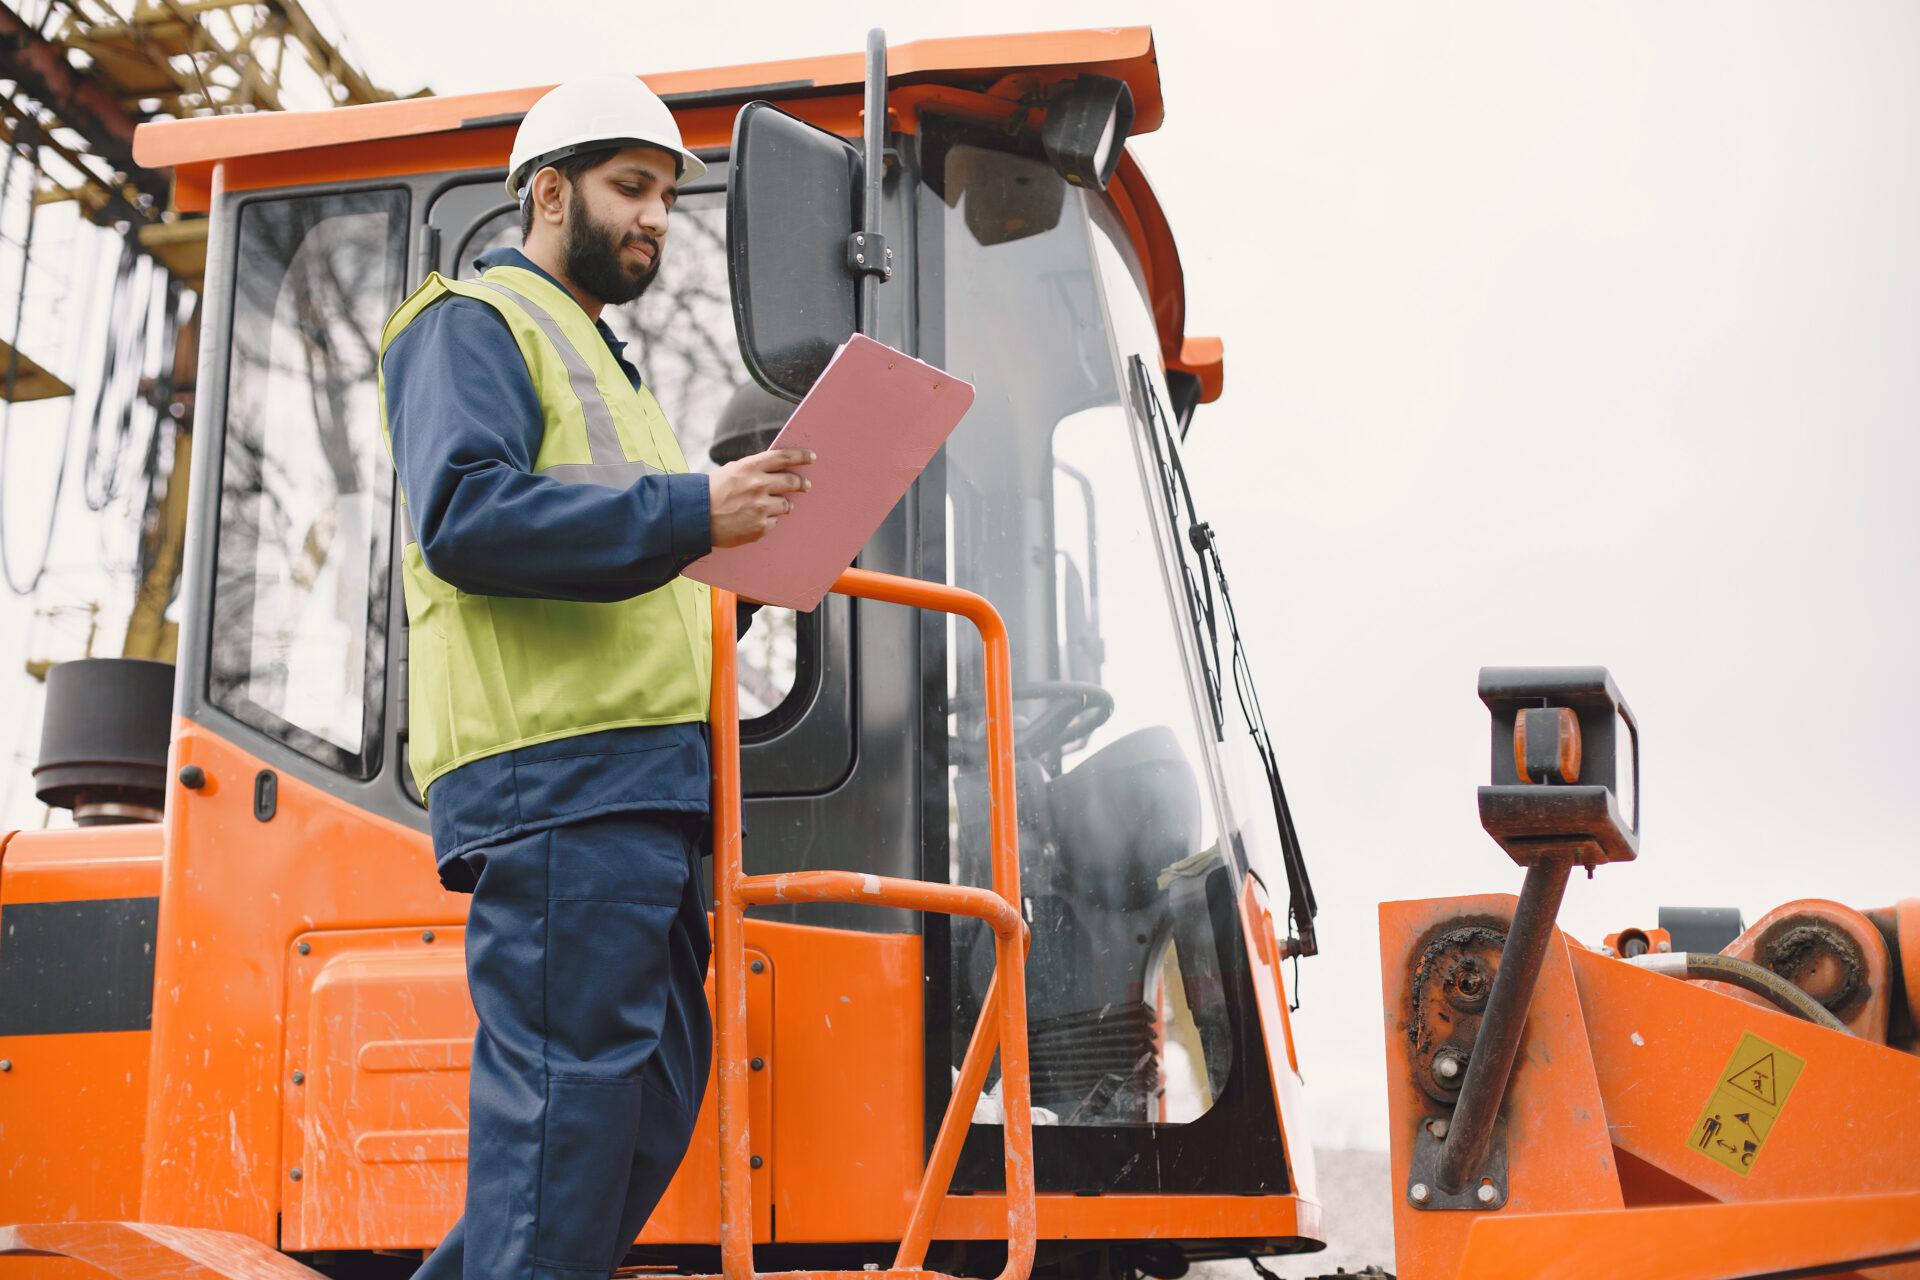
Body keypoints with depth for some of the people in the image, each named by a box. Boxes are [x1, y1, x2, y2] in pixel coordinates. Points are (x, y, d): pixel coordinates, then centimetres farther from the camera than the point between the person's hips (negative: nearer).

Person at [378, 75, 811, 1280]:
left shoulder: (601, 358, 31)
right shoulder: (476, 324, 2)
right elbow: (463, 516, -16)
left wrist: (745, 543, 13)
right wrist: (688, 514, -21)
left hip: (641, 775, 10)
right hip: (553, 772, -10)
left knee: (658, 1084, 9)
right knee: (570, 1080, -12)